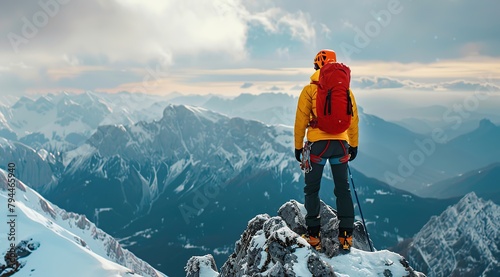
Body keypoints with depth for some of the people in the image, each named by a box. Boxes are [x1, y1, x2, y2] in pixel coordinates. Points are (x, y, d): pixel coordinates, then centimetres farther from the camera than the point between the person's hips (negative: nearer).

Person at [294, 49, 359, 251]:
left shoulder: (309, 90, -3)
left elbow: (301, 121, -3)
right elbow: (353, 120, 9)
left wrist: (298, 146, 6)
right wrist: (354, 145, 18)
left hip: (317, 143, -3)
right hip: (341, 143, 3)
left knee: (312, 189, 9)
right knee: (343, 189, 12)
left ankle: (313, 235, 10)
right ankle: (346, 235, 12)